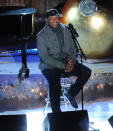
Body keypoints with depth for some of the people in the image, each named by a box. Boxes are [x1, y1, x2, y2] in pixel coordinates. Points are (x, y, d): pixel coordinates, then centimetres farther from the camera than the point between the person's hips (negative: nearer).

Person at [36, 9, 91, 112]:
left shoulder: (65, 30, 5)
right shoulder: (41, 36, -11)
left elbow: (72, 48, 11)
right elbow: (44, 57, -15)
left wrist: (72, 60, -12)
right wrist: (63, 66, -21)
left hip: (66, 62, 5)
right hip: (50, 66, -5)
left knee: (86, 72, -14)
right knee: (55, 84, -34)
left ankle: (71, 94, 7)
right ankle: (56, 112, -16)